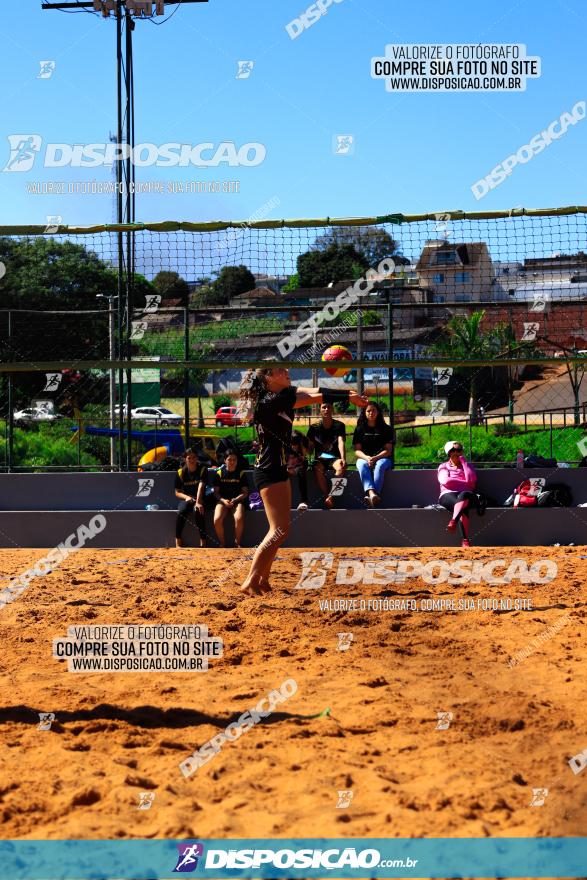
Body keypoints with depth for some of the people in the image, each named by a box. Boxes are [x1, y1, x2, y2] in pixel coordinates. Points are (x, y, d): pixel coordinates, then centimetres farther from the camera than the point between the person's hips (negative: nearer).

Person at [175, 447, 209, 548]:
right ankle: (178, 542, -23)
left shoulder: (202, 469, -3)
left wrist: (198, 502, -33)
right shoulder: (181, 472, 3)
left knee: (198, 511, -35)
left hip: (199, 499, -2)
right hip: (186, 499, 2)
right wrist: (186, 497, -15)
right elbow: (177, 492, 7)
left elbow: (201, 486, -19)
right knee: (181, 512, -31)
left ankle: (203, 542, -30)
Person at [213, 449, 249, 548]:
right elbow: (216, 492, 7)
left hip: (237, 500, -1)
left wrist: (235, 499, -11)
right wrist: (223, 500, -11)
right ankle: (222, 544, -9)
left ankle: (238, 543, -11)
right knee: (217, 520, -29)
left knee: (239, 519, -33)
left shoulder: (241, 473, 8)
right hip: (222, 500, 1)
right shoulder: (219, 473, 8)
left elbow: (245, 492, 7)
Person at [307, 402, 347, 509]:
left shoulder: (339, 426, 4)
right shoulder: (314, 428, 8)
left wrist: (343, 458, -30)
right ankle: (327, 496, -29)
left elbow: (341, 443, -12)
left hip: (335, 458, 0)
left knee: (342, 467, -35)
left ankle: (330, 497, -36)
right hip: (320, 458, 1)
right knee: (318, 470, -35)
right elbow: (310, 447, 7)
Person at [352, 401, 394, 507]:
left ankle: (370, 496, -57)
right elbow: (357, 450, 6)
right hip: (364, 458, 1)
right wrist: (367, 458, -16)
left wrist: (375, 458, -17)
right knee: (362, 465, -36)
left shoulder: (386, 429, 11)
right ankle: (372, 493, -60)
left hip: (382, 458, -1)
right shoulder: (360, 429, 15)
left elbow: (388, 450, 2)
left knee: (380, 466, -37)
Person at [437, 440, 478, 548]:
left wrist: (463, 461, 8)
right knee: (463, 507, -38)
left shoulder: (468, 466, 27)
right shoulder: (443, 467, 23)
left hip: (466, 495, 1)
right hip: (448, 495, -1)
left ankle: (453, 522, -61)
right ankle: (465, 540, -53)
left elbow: (471, 479, 3)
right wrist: (465, 483, 1)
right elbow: (445, 481, 0)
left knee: (463, 495, -41)